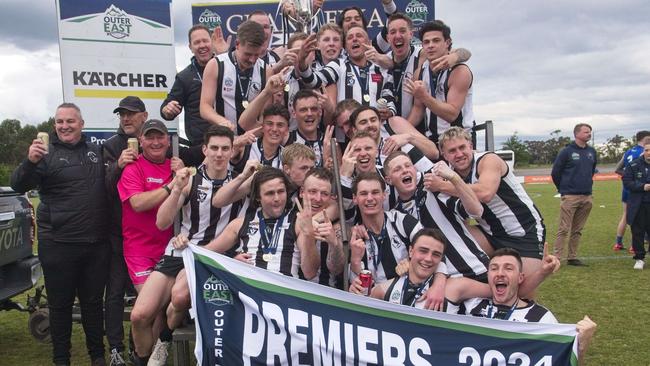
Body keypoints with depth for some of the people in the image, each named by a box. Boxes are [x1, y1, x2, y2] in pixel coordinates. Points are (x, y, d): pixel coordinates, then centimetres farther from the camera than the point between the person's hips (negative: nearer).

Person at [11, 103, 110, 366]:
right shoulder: (47, 154, -3)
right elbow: (18, 186, -13)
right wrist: (30, 162, -33)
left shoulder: (96, 152, 11)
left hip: (96, 244, 3)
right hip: (58, 245, -3)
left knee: (93, 302, 13)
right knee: (60, 304, 7)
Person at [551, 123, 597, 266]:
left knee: (577, 230, 11)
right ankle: (556, 257, -2)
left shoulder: (592, 152, 10)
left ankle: (572, 257, 18)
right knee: (564, 229, -6)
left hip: (587, 197, 5)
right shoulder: (567, 151, -6)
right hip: (570, 197, -5)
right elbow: (555, 172, -2)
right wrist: (563, 189, 5)